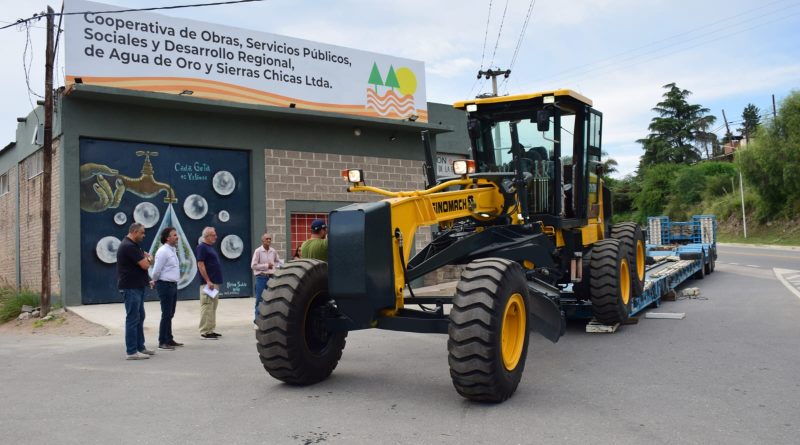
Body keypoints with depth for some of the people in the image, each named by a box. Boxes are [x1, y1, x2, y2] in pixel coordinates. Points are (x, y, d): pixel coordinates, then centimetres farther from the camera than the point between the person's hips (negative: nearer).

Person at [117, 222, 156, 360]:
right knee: (133, 318, -7)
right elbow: (145, 265, -19)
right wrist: (147, 259, 1)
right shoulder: (129, 246, -17)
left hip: (137, 286, 11)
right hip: (131, 288, -11)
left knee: (139, 317, 15)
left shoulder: (132, 245, 17)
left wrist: (146, 258, -2)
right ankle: (132, 352, -4)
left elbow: (148, 260, 18)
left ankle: (140, 347, 23)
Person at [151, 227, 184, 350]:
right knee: (166, 314, -5)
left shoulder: (173, 250, 14)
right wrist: (155, 281, 0)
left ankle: (169, 339, 23)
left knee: (170, 314, 14)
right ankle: (162, 342, 2)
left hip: (173, 285, 9)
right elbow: (157, 270, -16)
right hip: (165, 285, -9)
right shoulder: (163, 251, -15)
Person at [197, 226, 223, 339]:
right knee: (207, 307, -7)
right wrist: (208, 281, -20)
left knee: (213, 307, 12)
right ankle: (205, 332, -4)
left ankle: (211, 330, 17)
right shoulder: (202, 247, -10)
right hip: (208, 283, -10)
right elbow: (200, 265, -17)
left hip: (215, 282, 10)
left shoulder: (210, 247, 18)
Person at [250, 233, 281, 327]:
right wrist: (266, 266, -12)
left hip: (271, 277, 5)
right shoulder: (258, 251, -8)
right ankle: (258, 321, 6)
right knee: (259, 300, -1)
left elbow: (278, 262, 19)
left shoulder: (273, 251, 5)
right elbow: (253, 265, -10)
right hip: (261, 277, -4)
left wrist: (273, 265, -2)